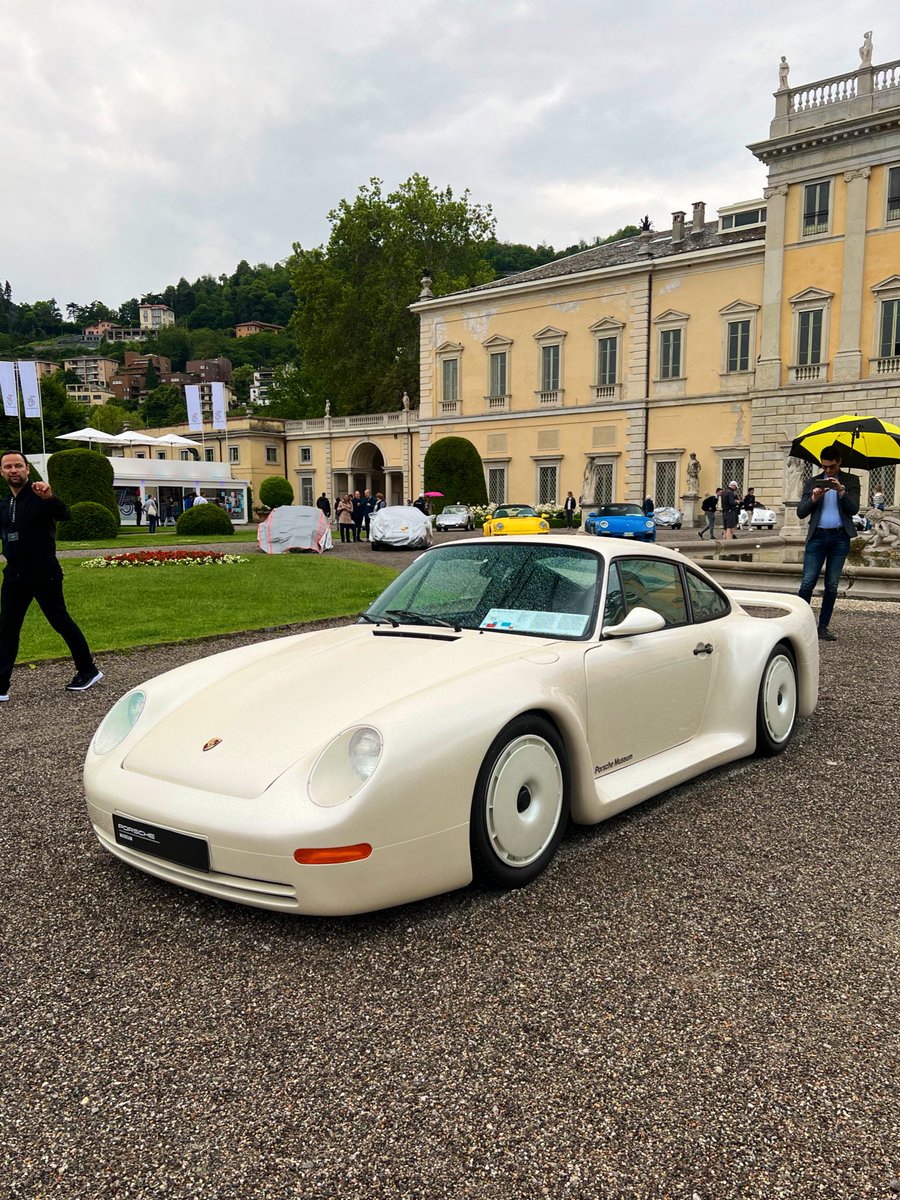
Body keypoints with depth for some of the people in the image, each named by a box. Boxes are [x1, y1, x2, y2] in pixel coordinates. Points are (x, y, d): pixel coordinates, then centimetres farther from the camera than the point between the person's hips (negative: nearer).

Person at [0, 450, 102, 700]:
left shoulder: (39, 497, -9)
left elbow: (64, 515, -29)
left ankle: (88, 671, 17)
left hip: (44, 574, -7)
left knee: (61, 622, 2)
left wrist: (50, 498, -47)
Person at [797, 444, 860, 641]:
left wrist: (841, 491, -16)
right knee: (807, 583, -7)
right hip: (817, 536, 0)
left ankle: (823, 627, 10)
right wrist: (814, 498, -12)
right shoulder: (813, 482, 11)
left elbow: (853, 509, -3)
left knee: (832, 585, 4)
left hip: (840, 538, 0)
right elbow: (801, 512, 5)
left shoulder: (851, 481, 9)